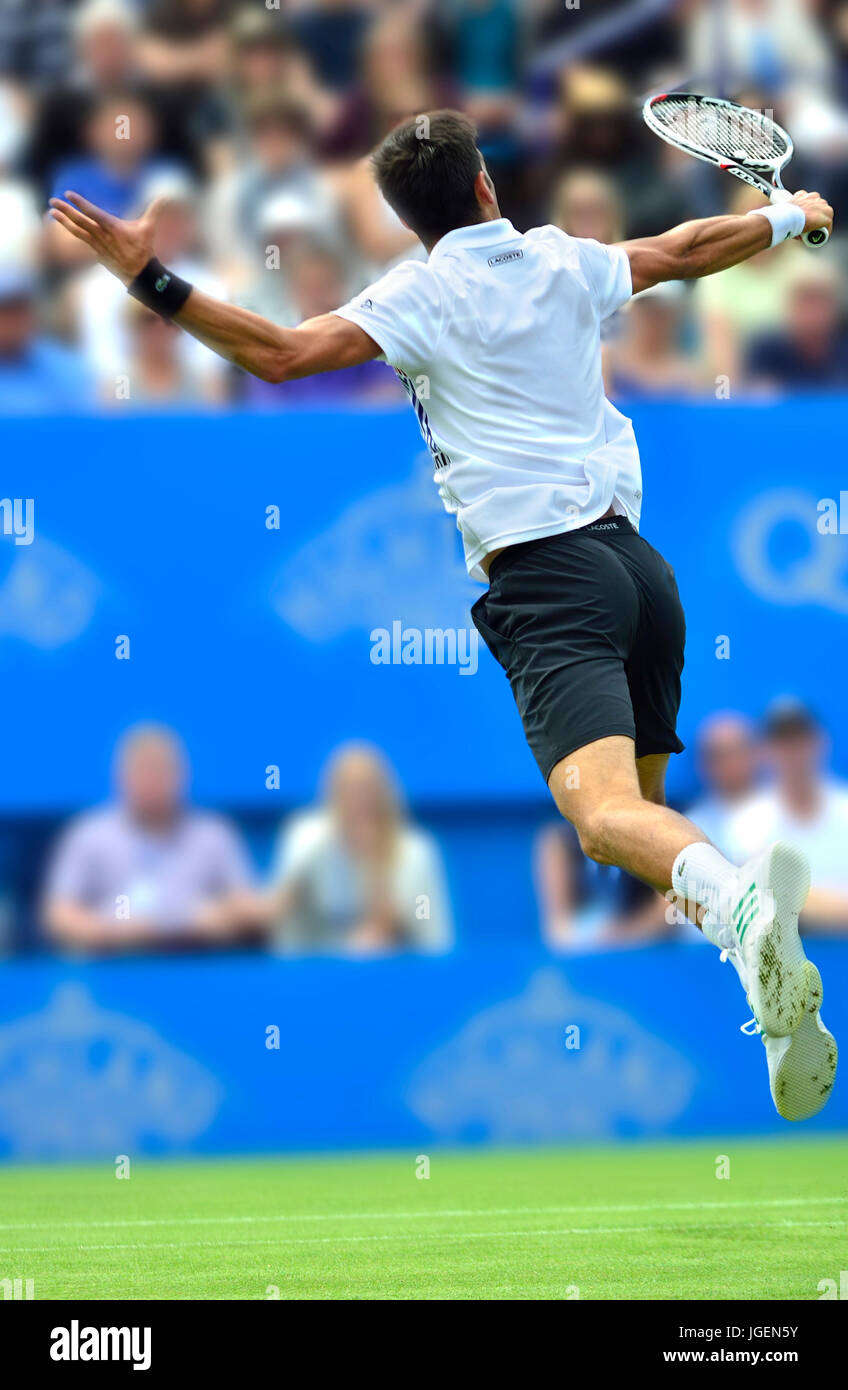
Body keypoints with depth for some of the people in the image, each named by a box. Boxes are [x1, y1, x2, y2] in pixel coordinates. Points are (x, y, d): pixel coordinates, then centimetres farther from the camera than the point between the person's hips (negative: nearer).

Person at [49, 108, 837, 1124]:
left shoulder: (424, 297, -1)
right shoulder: (562, 262, 15)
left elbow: (281, 355, -13)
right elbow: (688, 250, 33)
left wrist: (153, 283, -10)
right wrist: (788, 218, 51)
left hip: (543, 573, -6)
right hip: (633, 555, 6)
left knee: (606, 810, -24)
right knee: (644, 805, 20)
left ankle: (741, 903, -55)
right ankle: (783, 1010, 12)